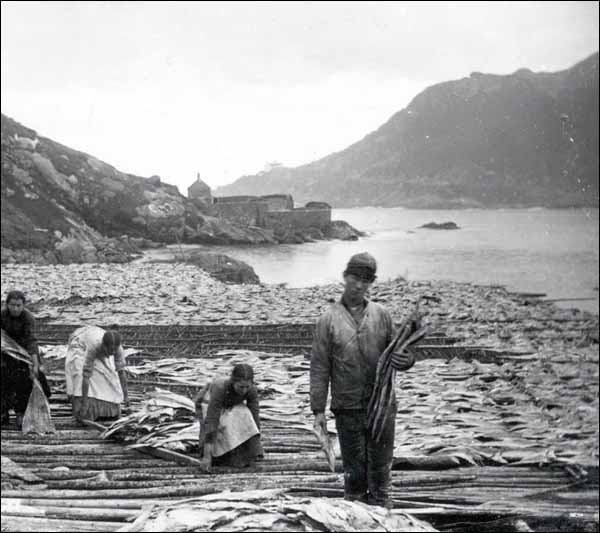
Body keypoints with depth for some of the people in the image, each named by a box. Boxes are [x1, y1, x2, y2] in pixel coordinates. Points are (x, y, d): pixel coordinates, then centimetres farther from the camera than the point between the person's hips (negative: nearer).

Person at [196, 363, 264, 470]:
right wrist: (207, 455, -47)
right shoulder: (220, 388, -42)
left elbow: (254, 418, -26)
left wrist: (256, 448, -30)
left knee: (244, 415, -29)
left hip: (232, 406, 3)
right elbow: (211, 422, -44)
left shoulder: (251, 390, -31)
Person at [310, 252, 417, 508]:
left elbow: (395, 352, 11)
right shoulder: (328, 319, 0)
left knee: (381, 468, 7)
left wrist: (406, 360, -14)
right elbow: (319, 368, 0)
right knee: (354, 471, 7)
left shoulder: (381, 315, 5)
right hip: (348, 410, -1)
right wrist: (318, 410, -4)